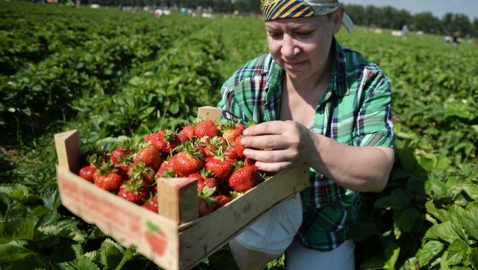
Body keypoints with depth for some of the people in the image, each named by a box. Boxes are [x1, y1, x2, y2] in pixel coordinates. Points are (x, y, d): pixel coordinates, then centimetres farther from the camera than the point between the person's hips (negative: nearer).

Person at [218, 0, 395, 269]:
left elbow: (379, 174, -25)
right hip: (258, 214, -1)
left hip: (329, 226, 2)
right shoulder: (244, 84, -16)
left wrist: (313, 148, -45)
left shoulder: (368, 81, -17)